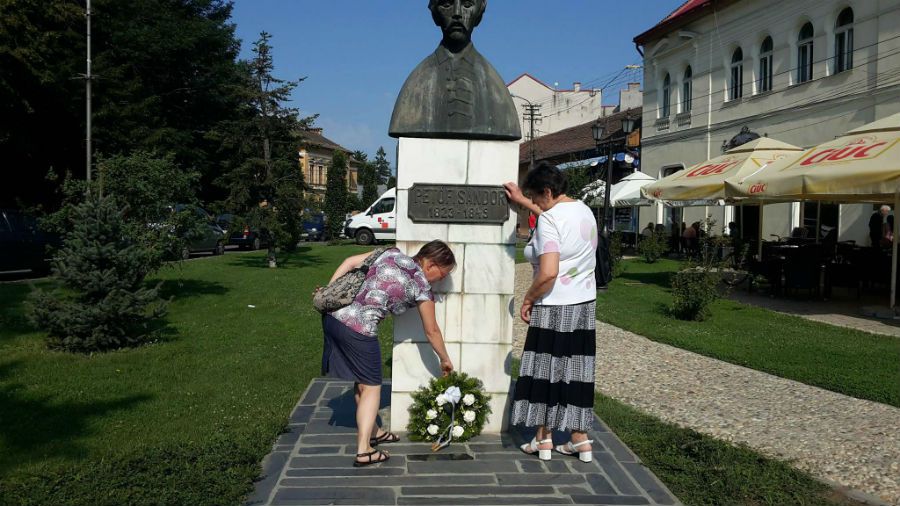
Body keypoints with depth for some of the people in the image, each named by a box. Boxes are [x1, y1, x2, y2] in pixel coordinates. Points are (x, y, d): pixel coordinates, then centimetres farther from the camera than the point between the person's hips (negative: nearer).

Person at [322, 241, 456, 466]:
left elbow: (350, 262, 8)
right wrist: (445, 360, 23)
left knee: (361, 380, 22)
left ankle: (371, 431, 37)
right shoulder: (422, 287, -2)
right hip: (358, 329, -7)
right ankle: (364, 451, 4)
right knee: (371, 386, 9)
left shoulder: (392, 253, 12)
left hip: (333, 315, 7)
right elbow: (432, 331, 9)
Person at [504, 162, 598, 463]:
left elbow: (548, 273, -27)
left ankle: (543, 440, 17)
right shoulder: (584, 210, 8)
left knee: (544, 371, 7)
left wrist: (528, 299, -13)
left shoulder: (548, 221, -18)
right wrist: (521, 200, 34)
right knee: (576, 371, 13)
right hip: (584, 305, 8)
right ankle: (580, 439, 19)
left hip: (554, 308, -7)